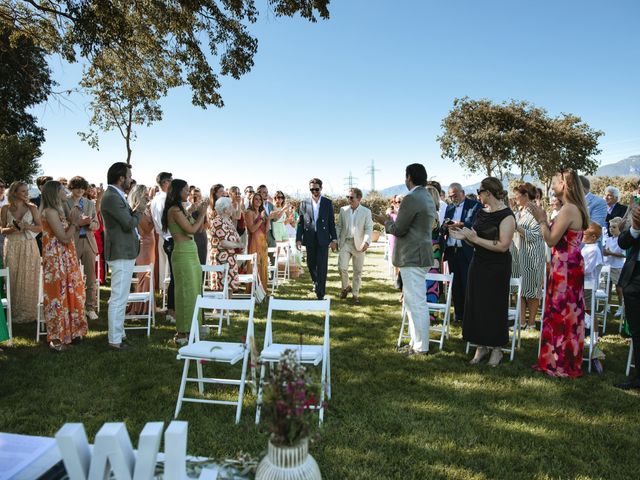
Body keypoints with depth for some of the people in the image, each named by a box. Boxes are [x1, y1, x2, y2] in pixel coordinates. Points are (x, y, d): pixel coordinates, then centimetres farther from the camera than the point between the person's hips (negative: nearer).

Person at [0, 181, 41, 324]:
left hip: (29, 247, 0)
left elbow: (40, 227, 1)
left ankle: (28, 312, 12)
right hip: (12, 247, 0)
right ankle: (14, 313, 12)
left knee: (28, 280, 2)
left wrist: (27, 226, -15)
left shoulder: (32, 208, 3)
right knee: (13, 279, 2)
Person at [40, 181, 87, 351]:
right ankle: (57, 338, 10)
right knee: (58, 296, -1)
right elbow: (64, 238, -18)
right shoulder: (50, 212, -15)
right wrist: (74, 222, -10)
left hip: (66, 259, 9)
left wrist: (72, 222, 7)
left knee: (69, 295, 14)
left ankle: (69, 332, 24)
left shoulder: (58, 211, 14)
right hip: (57, 260, -9)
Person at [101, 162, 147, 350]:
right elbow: (129, 224, -20)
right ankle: (115, 340, 4)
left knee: (120, 297, 18)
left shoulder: (116, 195, 14)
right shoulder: (111, 197, -18)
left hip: (124, 252, 11)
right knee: (118, 298, -4)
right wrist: (139, 210, -5)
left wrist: (136, 209, 3)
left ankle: (119, 333, 30)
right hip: (121, 253, -11)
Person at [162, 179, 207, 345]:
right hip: (183, 255, -9)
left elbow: (197, 229, 19)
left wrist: (201, 213, 11)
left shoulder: (180, 209, 17)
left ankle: (188, 330, 19)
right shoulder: (174, 209, -11)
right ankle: (181, 334, 4)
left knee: (193, 292, 11)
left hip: (191, 253, 9)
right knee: (187, 293, -5)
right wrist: (202, 214, -3)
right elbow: (191, 229, -16)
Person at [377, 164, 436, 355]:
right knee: (414, 301, 17)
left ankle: (421, 347, 5)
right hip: (421, 255, 10)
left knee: (416, 302, -3)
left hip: (412, 257, -10)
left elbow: (398, 230, -17)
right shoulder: (428, 198, 14)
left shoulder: (411, 198, -17)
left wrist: (386, 220, 2)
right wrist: (392, 219, 22)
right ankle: (416, 341, 26)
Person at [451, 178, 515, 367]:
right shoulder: (481, 212, 8)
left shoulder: (506, 215, -14)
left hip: (497, 268, -7)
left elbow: (503, 246, -22)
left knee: (494, 307, 5)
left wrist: (474, 238, -20)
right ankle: (481, 346, 23)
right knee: (476, 305, 10)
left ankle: (497, 349, 21)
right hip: (478, 265, 7)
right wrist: (464, 236, -5)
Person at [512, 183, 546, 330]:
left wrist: (516, 226, -23)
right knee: (520, 289, 7)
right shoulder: (519, 212, 13)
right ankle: (522, 321, 13)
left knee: (532, 290, 0)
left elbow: (533, 236, -19)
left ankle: (531, 322, 9)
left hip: (532, 258, -8)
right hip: (519, 255, 8)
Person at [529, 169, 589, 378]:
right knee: (567, 313, 16)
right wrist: (545, 220, 13)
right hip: (571, 266, 10)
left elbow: (551, 240, -19)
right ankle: (567, 359, 26)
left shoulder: (568, 209, -19)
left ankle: (561, 364, 11)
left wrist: (541, 219, -10)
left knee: (561, 313, -1)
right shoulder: (575, 209, 12)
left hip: (565, 268, -10)